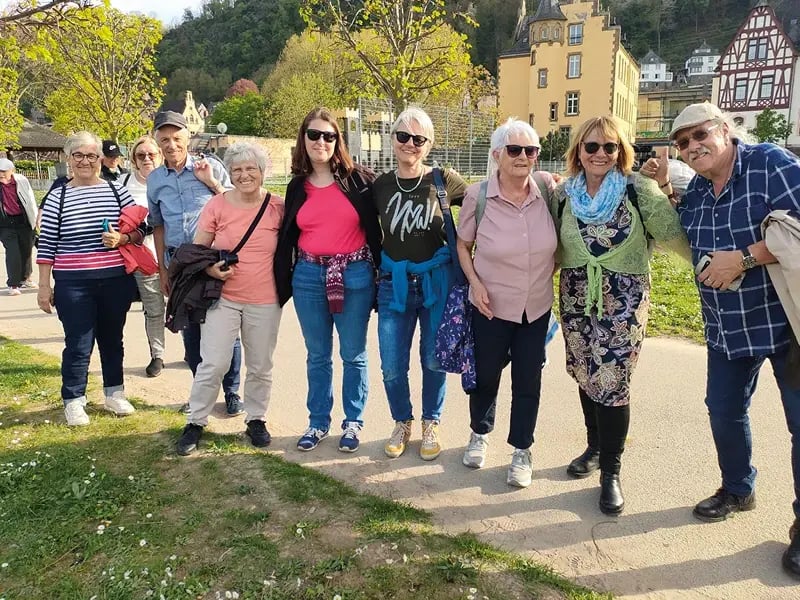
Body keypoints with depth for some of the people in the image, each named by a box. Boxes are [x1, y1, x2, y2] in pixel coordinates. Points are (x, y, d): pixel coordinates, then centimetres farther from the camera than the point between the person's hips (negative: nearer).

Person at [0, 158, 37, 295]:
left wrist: (36, 218, 5)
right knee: (12, 252, -7)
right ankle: (13, 284, 4)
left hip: (24, 220, 2)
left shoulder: (22, 181, -5)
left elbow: (31, 200, 3)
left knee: (26, 250, 14)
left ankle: (25, 278, 35)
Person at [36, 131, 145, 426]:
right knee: (78, 344, 4)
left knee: (112, 339, 14)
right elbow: (47, 245, 1)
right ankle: (73, 401, 20)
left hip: (117, 280, 2)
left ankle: (114, 393, 29)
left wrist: (122, 239, -16)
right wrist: (44, 286, -1)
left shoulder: (118, 191, 3)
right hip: (72, 284, -1)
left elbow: (140, 229, 5)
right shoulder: (57, 197, 1)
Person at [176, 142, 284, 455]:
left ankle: (256, 419, 30)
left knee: (260, 367, 11)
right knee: (213, 365, 0)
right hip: (222, 297, -1)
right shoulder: (216, 205, -2)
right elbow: (198, 249, 4)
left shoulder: (278, 206, -1)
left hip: (264, 301, 1)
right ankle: (195, 422, 18)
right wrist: (210, 268, -14)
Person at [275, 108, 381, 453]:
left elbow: (374, 228, -2)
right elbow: (287, 236, 11)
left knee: (353, 355, 8)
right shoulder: (297, 186, 8)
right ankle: (318, 422, 28)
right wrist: (283, 282, 7)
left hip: (354, 275, -3)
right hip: (308, 276, 3)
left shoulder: (357, 179, -2)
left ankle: (353, 422, 24)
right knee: (317, 355, 13)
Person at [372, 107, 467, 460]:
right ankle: (402, 423, 30)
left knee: (434, 361, 9)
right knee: (392, 366, 5)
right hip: (393, 284, 2)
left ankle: (431, 424, 31)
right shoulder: (380, 185, 2)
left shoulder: (444, 181, -5)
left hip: (436, 282, -2)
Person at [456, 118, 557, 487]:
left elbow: (558, 240, 9)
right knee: (485, 374, 14)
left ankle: (522, 451, 30)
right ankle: (479, 433, 42)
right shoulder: (478, 195, -14)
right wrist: (475, 283, -12)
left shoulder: (547, 188, -8)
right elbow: (463, 244, -1)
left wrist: (550, 271, -1)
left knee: (528, 380, 10)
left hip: (537, 306, 2)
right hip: (492, 305, -1)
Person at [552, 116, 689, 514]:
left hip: (624, 301, -4)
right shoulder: (563, 194, 3)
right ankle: (595, 447, 36)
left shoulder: (639, 189, -8)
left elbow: (674, 234, -9)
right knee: (586, 377, 14)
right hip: (576, 298, 4)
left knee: (612, 382, -5)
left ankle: (611, 472, 12)